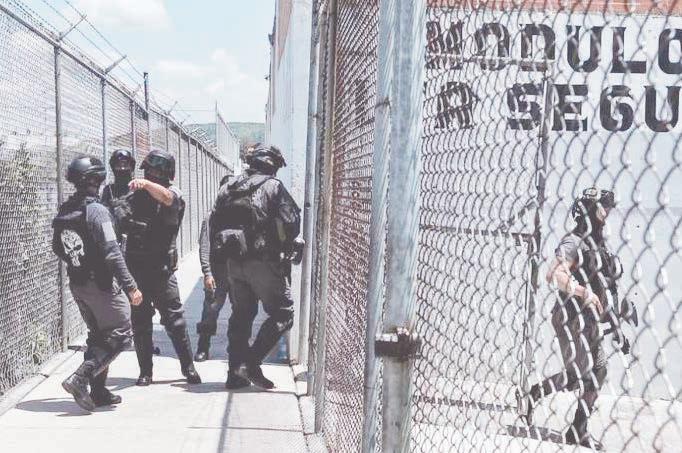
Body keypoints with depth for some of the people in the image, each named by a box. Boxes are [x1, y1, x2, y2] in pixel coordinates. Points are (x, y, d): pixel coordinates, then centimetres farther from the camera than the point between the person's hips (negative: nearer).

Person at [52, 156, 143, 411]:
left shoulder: (62, 213, 5)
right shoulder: (97, 211, -19)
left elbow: (57, 248, 16)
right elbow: (112, 253, -23)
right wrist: (130, 286, -21)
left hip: (77, 284, 8)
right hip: (101, 284, -8)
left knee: (98, 336, 19)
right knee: (120, 335, 2)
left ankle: (98, 392, 21)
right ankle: (80, 379, -8)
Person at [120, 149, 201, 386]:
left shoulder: (175, 194, -1)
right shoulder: (136, 196, 12)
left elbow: (166, 196, -25)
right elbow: (121, 218, 1)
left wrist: (146, 184, -40)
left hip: (162, 270, -3)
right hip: (135, 269, 3)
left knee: (175, 320, -1)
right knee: (140, 323, 8)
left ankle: (188, 366, 13)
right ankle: (145, 371, 19)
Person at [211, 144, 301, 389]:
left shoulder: (228, 189, 14)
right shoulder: (273, 186, -4)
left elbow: (214, 225, 13)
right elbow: (290, 222, -13)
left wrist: (223, 253, 18)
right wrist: (285, 247, 3)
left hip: (234, 263, 7)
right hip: (263, 262, -7)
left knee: (241, 315, 16)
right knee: (282, 313, 3)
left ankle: (236, 372, 18)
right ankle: (252, 362, -4)